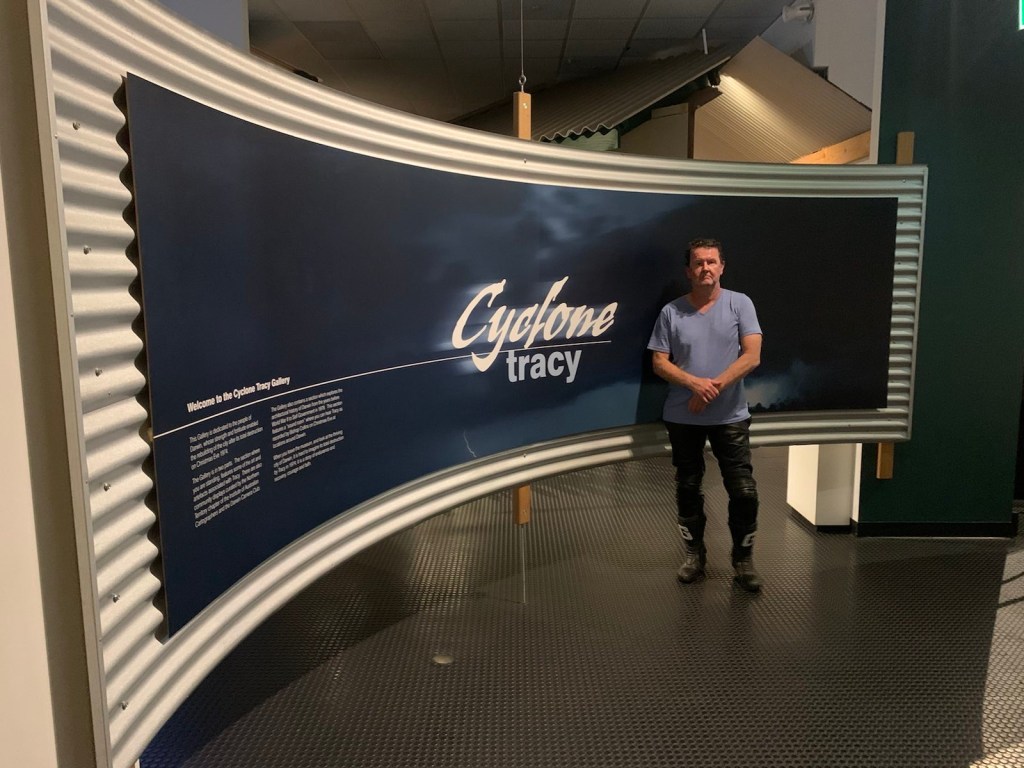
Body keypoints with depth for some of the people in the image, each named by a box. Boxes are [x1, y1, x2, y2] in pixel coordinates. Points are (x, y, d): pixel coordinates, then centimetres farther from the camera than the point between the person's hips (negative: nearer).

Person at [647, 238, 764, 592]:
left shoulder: (740, 304, -2)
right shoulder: (671, 311, 0)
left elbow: (752, 356, -10)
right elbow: (660, 363, -2)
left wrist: (715, 387, -17)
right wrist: (696, 383, -17)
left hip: (730, 416, -1)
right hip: (683, 418, 1)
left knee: (743, 491, 0)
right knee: (688, 488, 12)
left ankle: (743, 557, 18)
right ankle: (693, 553, 28)